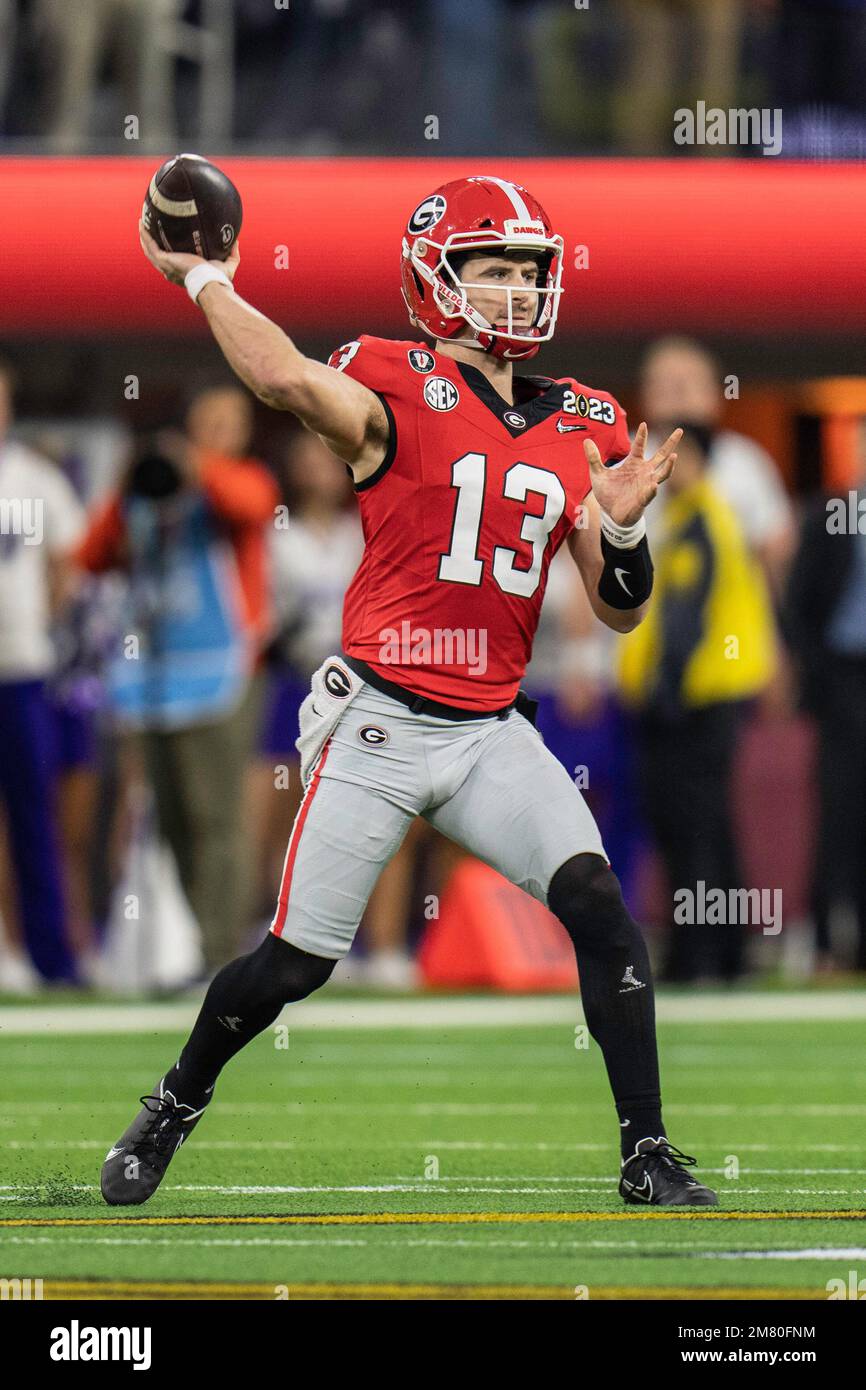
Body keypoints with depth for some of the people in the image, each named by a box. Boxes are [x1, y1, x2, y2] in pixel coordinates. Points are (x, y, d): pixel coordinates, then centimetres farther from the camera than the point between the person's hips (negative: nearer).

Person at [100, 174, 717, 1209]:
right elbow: (284, 378, -30)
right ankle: (176, 1105, 28)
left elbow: (618, 611, 10)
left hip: (491, 733, 4)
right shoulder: (397, 391, -7)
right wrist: (201, 278, -19)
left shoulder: (579, 426, 9)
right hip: (376, 723, -4)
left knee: (597, 904, -15)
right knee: (298, 958, 1)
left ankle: (647, 1154, -7)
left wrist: (620, 525, -9)